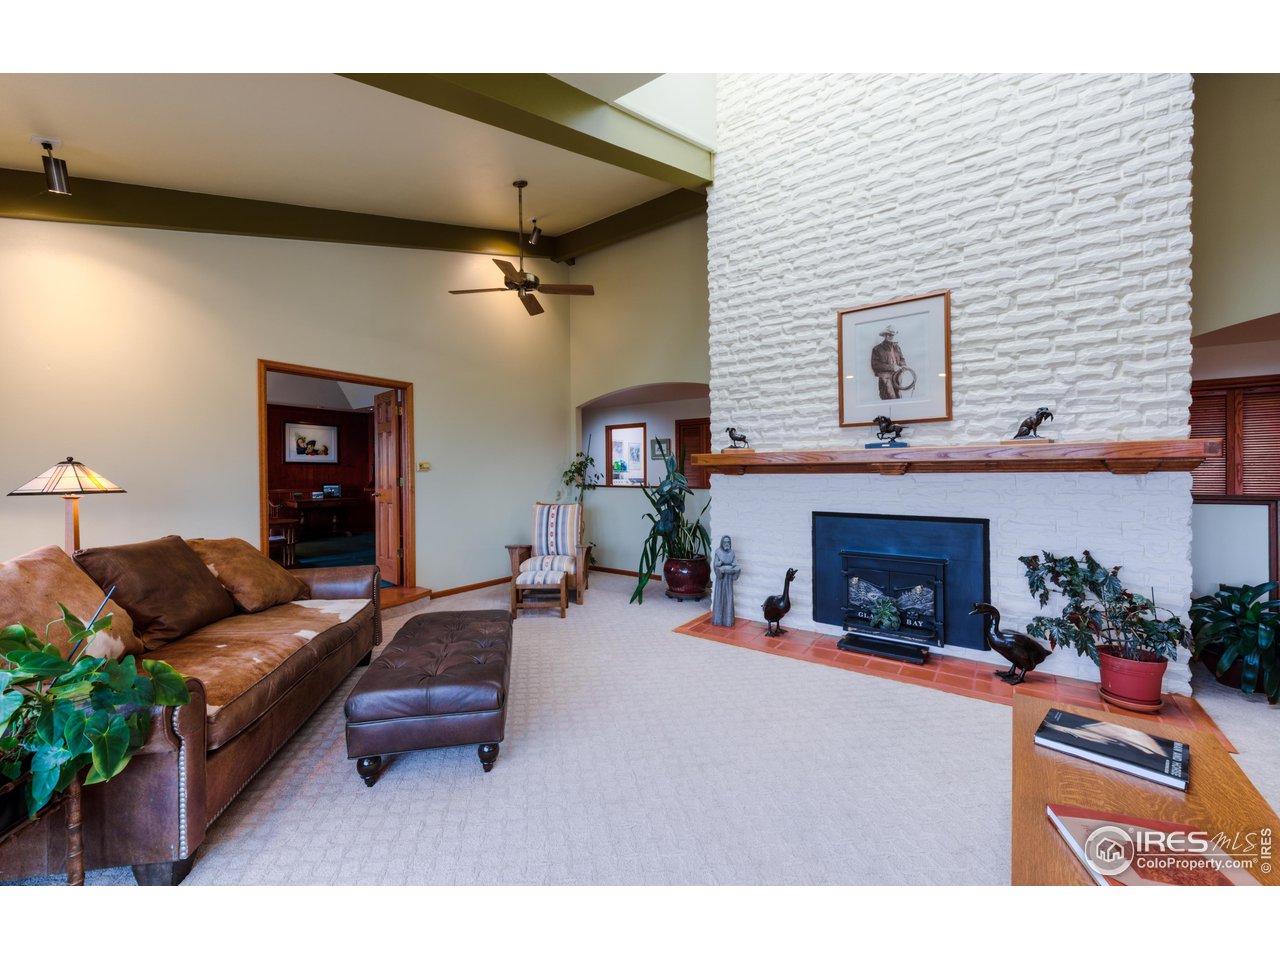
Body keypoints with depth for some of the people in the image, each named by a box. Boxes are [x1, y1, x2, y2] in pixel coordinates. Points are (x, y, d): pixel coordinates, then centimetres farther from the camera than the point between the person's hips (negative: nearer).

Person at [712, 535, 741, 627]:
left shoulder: (732, 553, 2)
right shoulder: (718, 552, -4)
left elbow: (736, 566, -3)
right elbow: (715, 565, -7)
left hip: (729, 578, 2)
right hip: (720, 578, -2)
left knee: (728, 598, 2)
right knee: (719, 597, 0)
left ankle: (728, 620, 9)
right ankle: (718, 619, 9)